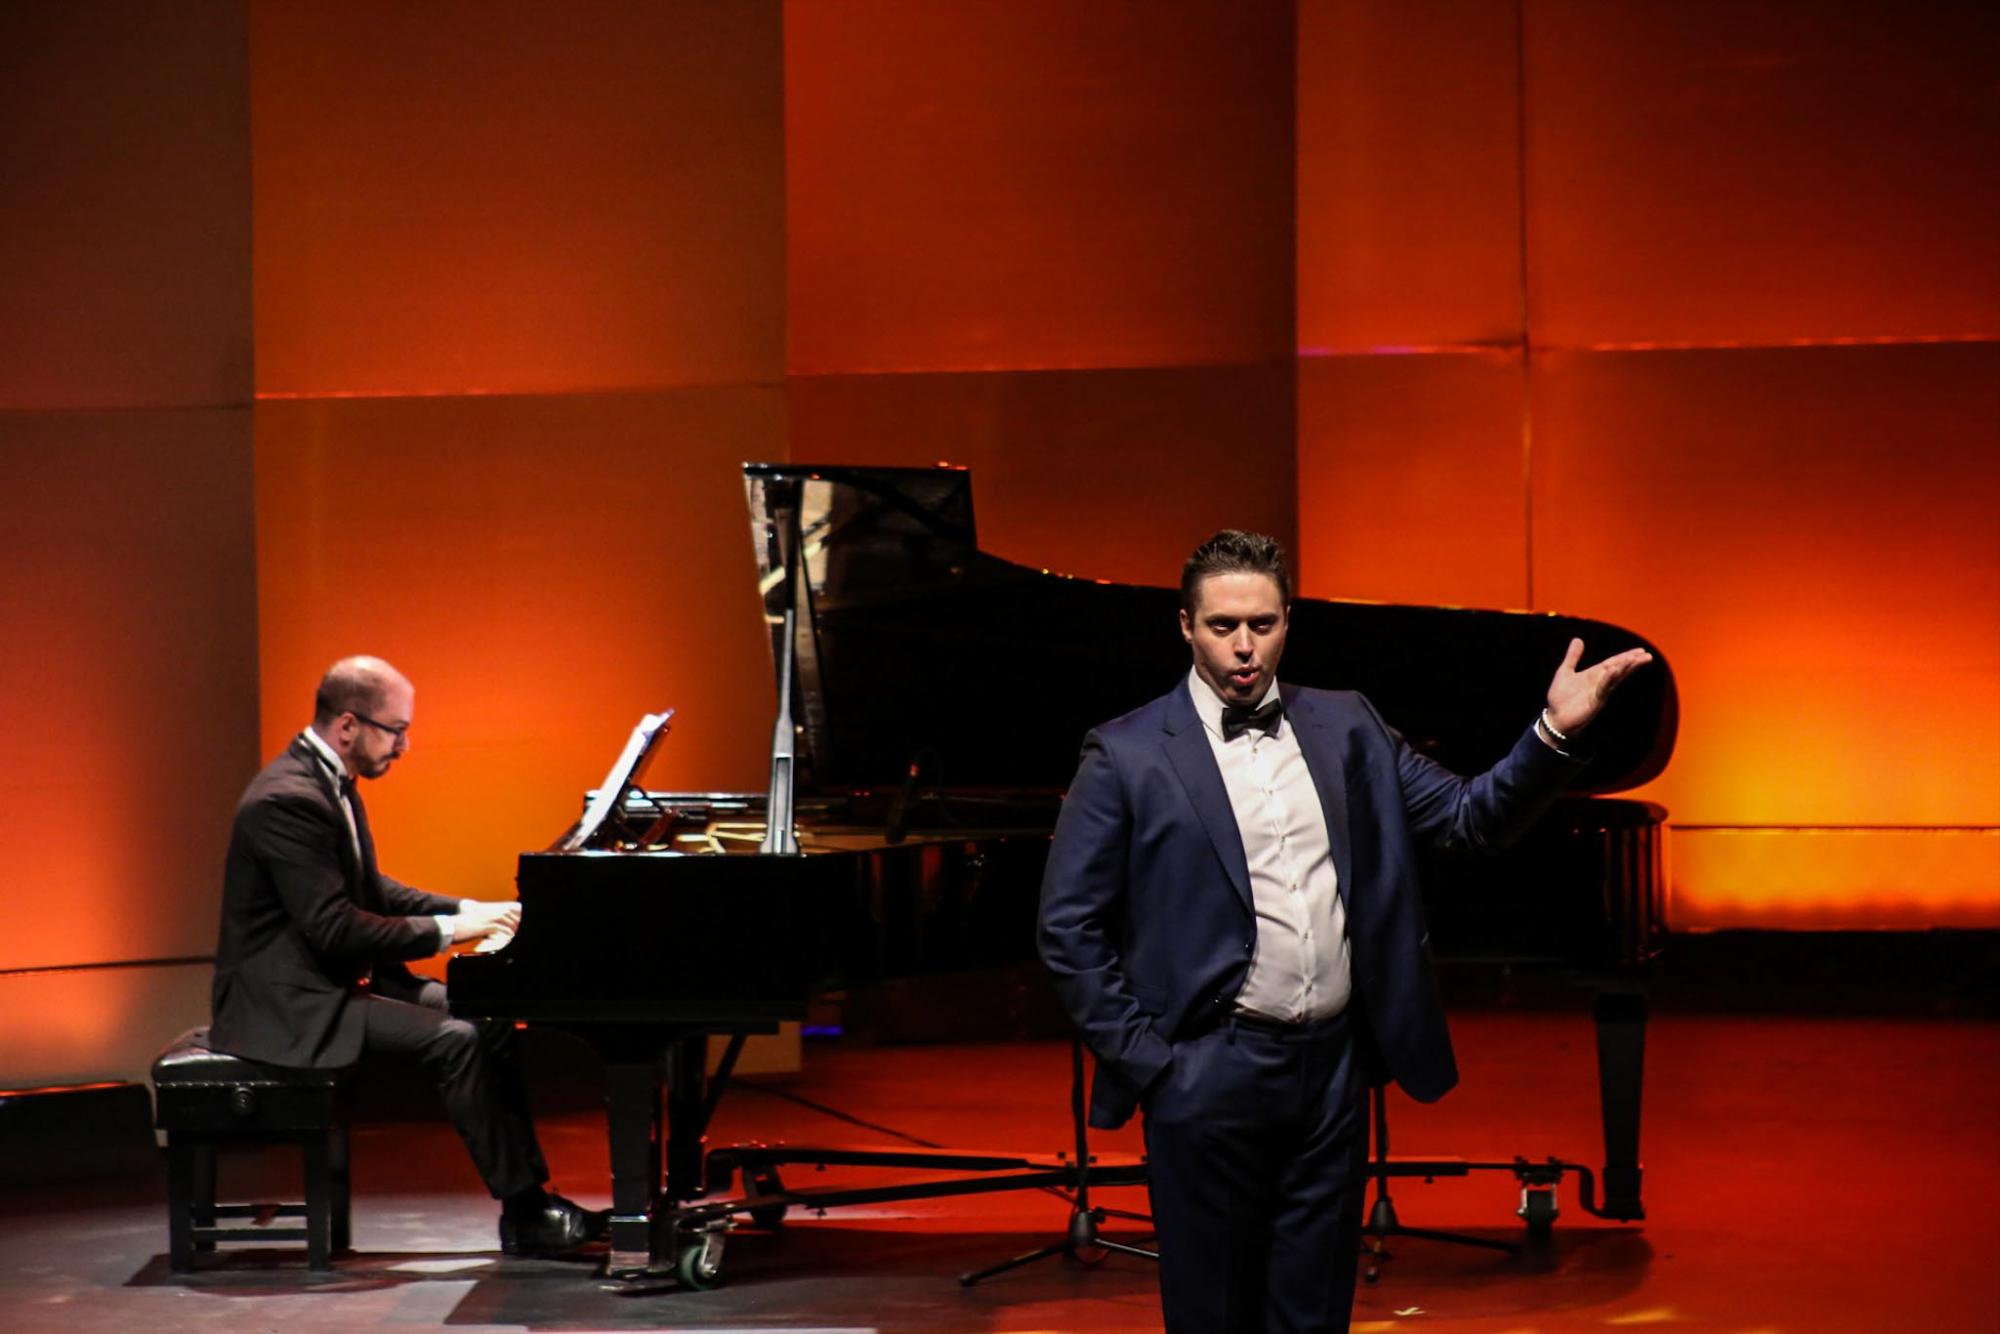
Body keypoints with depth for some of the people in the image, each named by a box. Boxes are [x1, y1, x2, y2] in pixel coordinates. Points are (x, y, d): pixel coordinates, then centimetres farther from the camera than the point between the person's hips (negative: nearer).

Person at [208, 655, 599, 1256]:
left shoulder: (331, 784, 11)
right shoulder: (288, 801, -22)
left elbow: (371, 892, 21)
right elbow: (335, 930, -26)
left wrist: (470, 910, 7)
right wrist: (449, 929, -20)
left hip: (338, 981, 11)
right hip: (289, 1004, -11)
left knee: (489, 1019, 2)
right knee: (455, 1040, -22)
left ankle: (530, 1194, 1)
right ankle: (523, 1215, -15)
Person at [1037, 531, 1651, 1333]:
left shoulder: (1345, 728, 8)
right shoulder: (1129, 756, -5)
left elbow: (1470, 818, 5)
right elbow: (1070, 927, -4)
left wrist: (1555, 732, -10)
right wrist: (1143, 1058, -8)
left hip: (1333, 1066, 4)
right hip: (1211, 1079, -4)